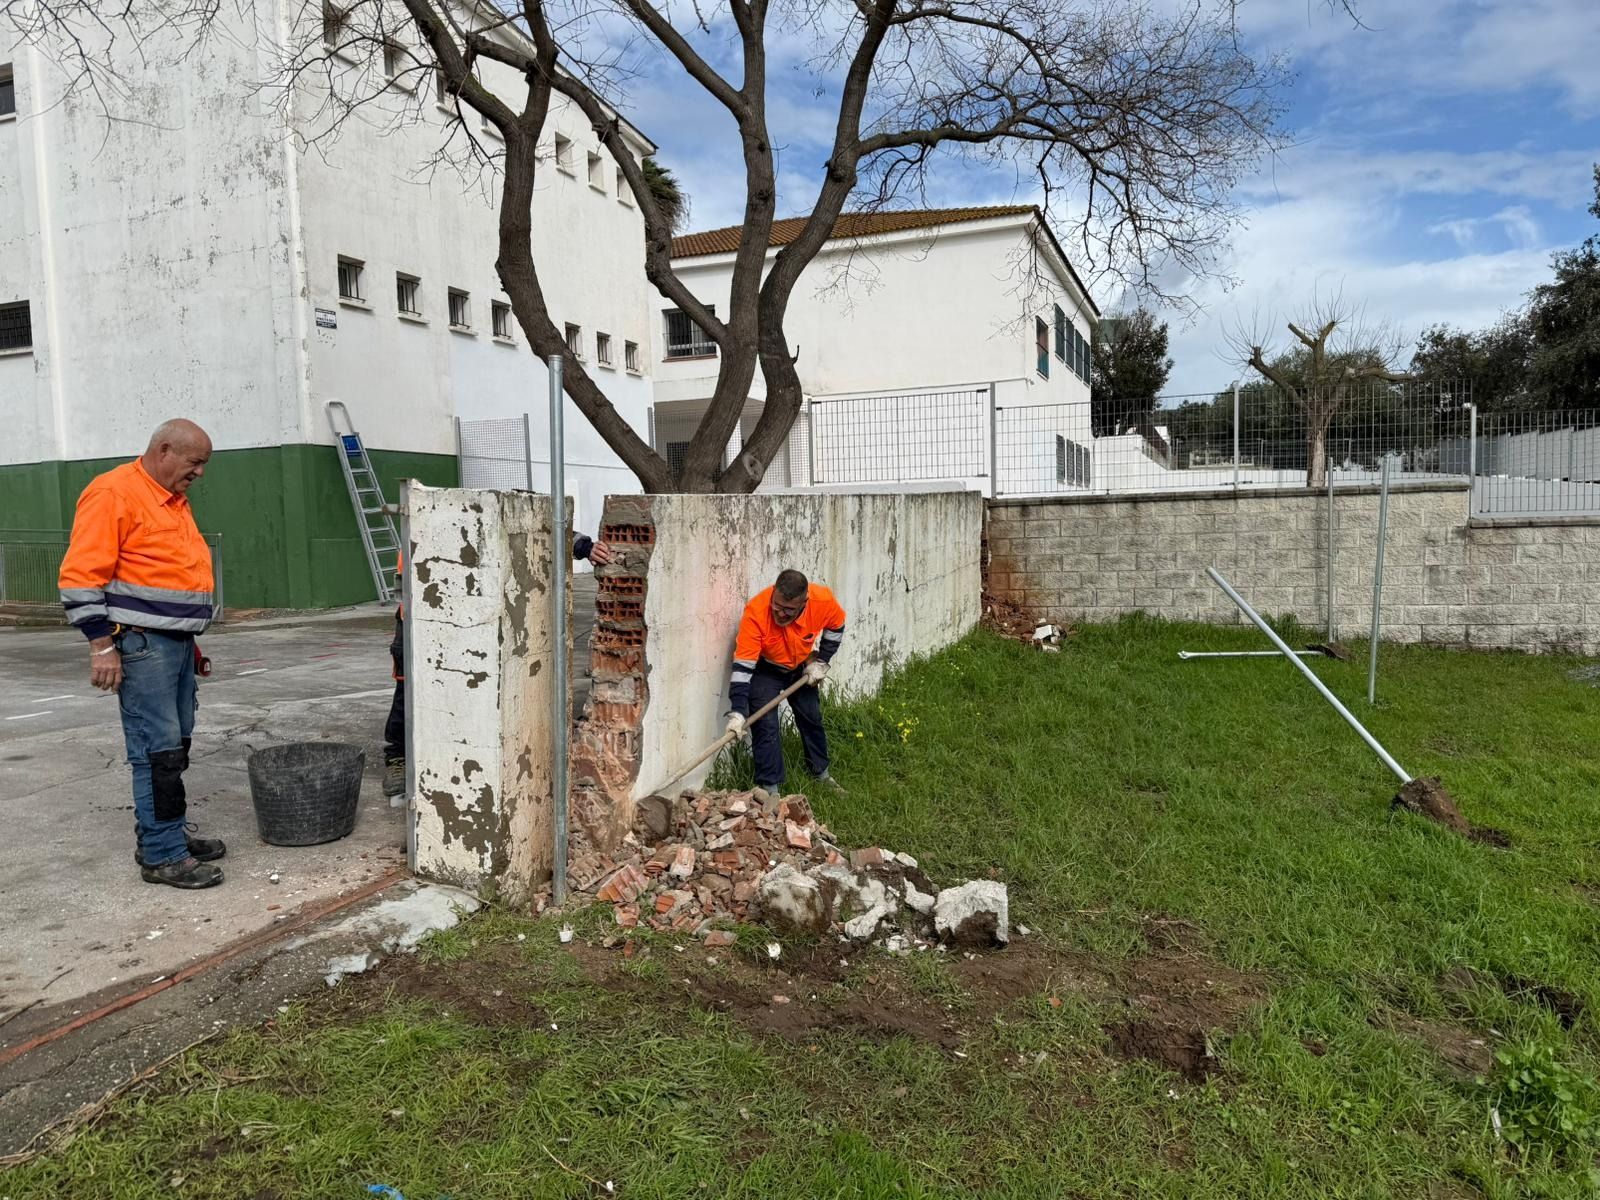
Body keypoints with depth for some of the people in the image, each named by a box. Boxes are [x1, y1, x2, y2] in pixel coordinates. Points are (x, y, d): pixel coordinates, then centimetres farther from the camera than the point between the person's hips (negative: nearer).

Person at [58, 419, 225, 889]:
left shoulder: (173, 500, 16)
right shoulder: (114, 492, -11)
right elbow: (81, 576, -16)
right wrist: (102, 644, -18)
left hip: (176, 643, 9)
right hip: (140, 645, -9)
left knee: (174, 745, 14)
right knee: (158, 750, -7)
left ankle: (166, 834, 24)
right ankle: (163, 855, -1)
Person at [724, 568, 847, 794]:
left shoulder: (823, 600, -30)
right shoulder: (755, 612, -39)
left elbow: (836, 627, -4)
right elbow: (743, 666, -37)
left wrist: (821, 661, -8)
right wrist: (738, 712, -42)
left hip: (800, 668, 4)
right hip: (765, 670, -4)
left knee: (812, 718, 17)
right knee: (766, 726, -14)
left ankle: (821, 773, 38)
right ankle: (770, 787, -1)